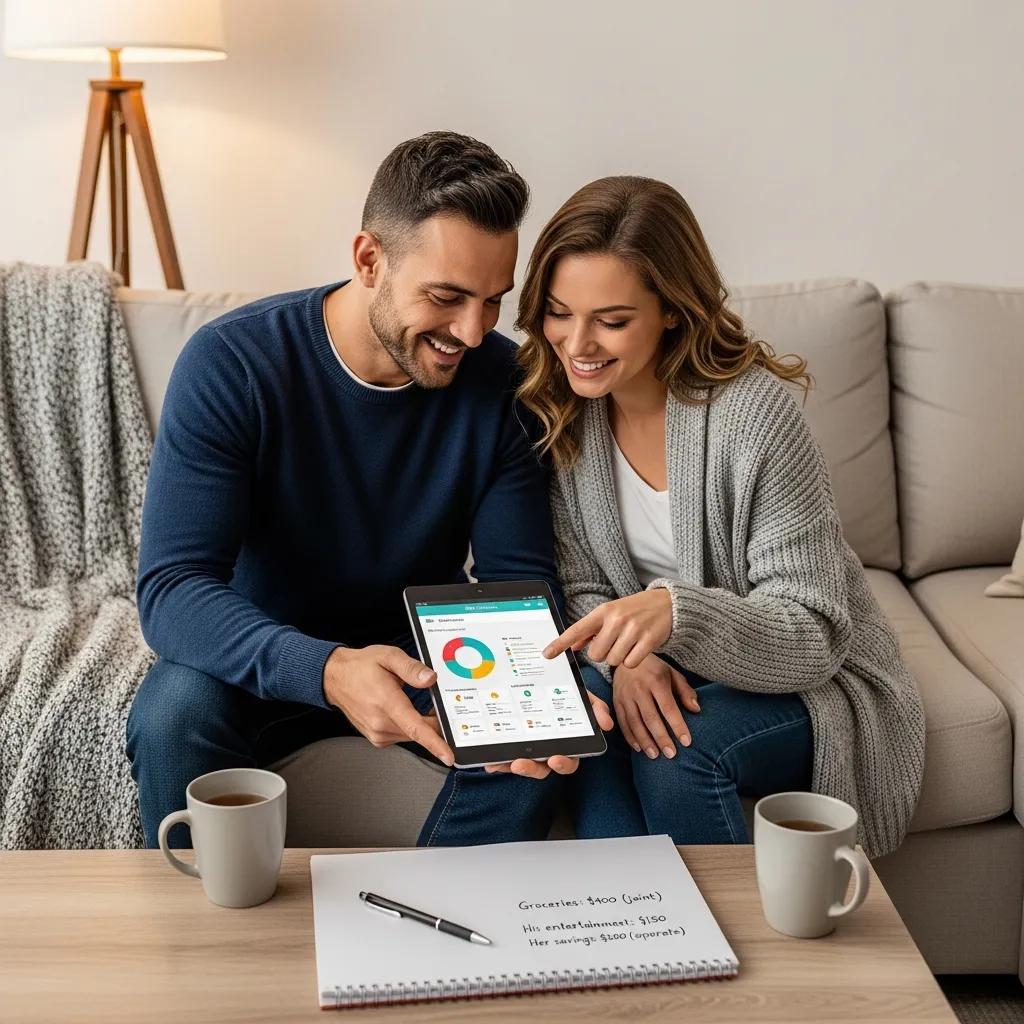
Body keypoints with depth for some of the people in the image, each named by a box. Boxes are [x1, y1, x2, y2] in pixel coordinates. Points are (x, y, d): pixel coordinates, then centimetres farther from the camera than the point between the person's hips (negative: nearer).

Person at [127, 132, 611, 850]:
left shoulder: (501, 379, -13)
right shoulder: (230, 364, -22)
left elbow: (520, 580, -9)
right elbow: (172, 589, -29)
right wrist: (327, 670, -47)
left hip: (427, 650, 2)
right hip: (271, 654, -2)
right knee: (174, 714, -32)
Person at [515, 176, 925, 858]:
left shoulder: (755, 411, -25)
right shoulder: (564, 411, -8)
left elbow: (815, 636, -24)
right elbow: (586, 590, -1)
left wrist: (677, 611, -42)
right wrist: (628, 656, -24)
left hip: (819, 686, -4)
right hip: (673, 671, 4)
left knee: (679, 752, -30)